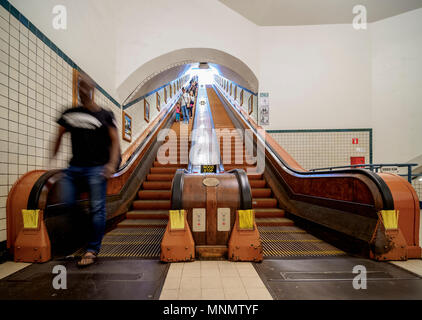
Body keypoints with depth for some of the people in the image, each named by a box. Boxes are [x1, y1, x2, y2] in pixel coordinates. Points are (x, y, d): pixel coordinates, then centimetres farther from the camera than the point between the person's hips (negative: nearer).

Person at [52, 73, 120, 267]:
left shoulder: (105, 115, 5)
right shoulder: (70, 114, 15)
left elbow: (115, 141, 0)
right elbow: (59, 135, 21)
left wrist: (111, 164, -13)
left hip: (97, 168, -4)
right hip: (74, 167, 4)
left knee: (97, 209, -4)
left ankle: (92, 250, 9)